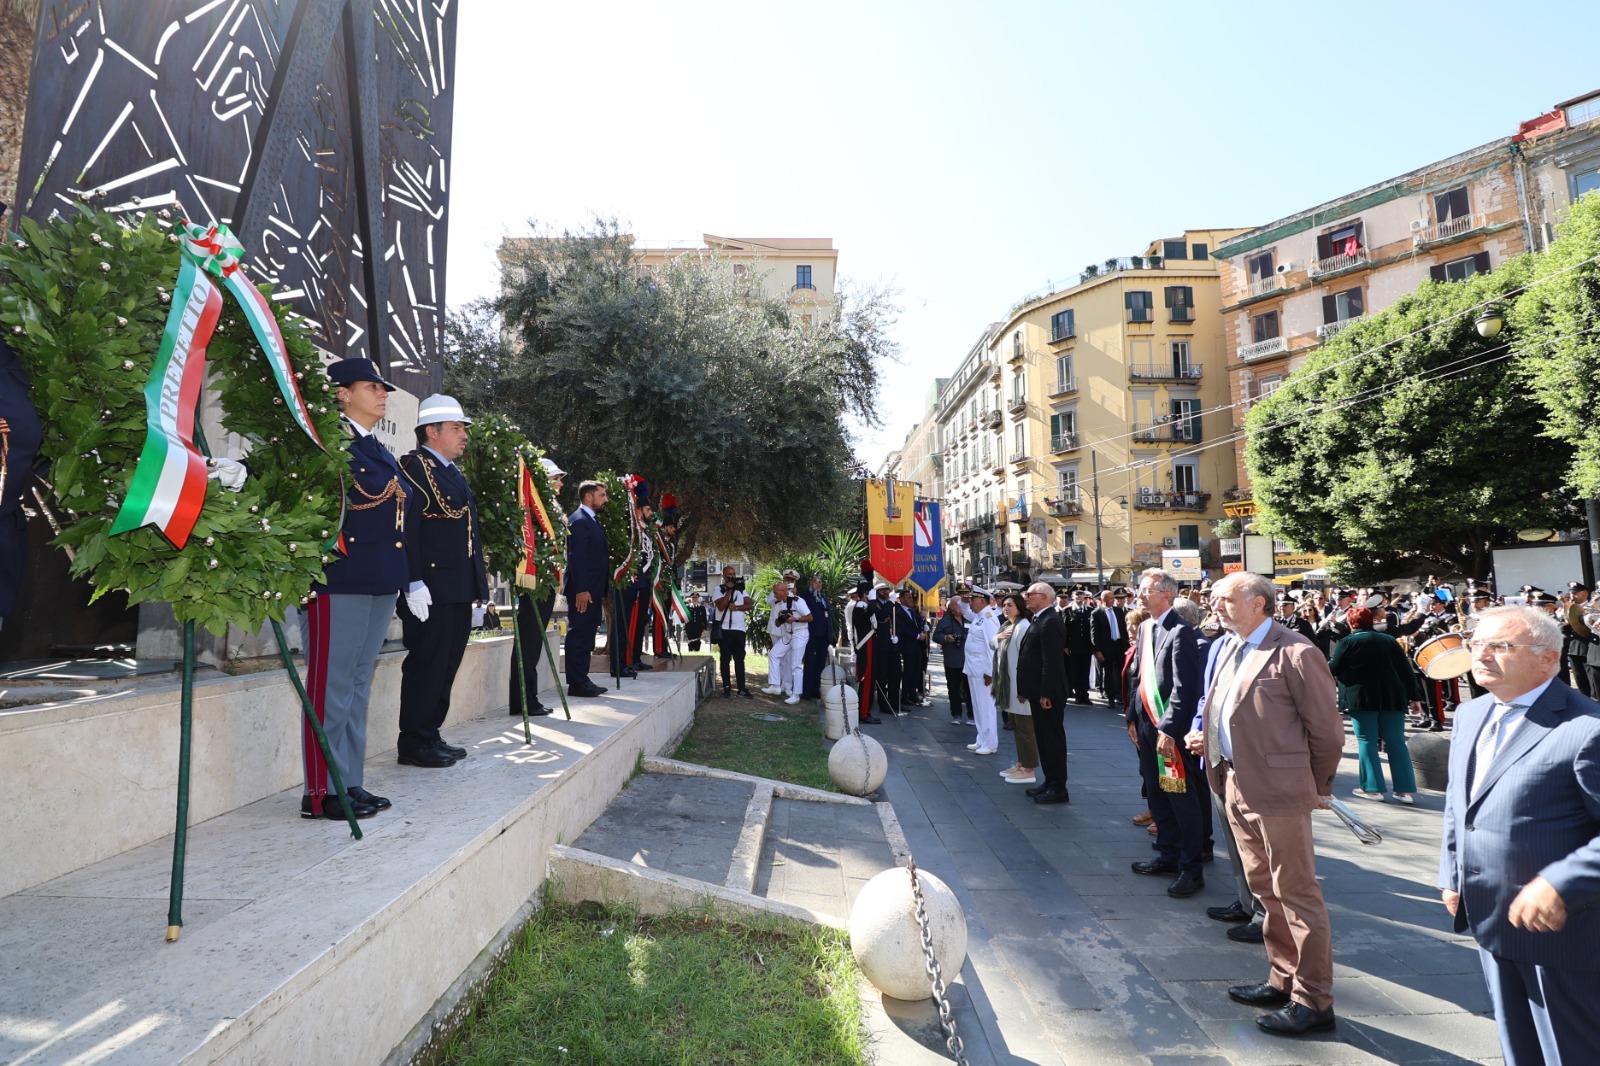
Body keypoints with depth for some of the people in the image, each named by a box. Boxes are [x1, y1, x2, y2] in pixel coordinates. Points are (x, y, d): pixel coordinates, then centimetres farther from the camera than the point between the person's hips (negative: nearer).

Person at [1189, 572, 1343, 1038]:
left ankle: (1313, 1000, 17)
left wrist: (1316, 788, 0)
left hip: (1277, 790, -8)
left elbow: (1328, 729, -9)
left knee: (1296, 894, 4)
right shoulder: (1229, 650, 12)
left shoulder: (1295, 653, -14)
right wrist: (1209, 739, 6)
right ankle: (1283, 980, 34)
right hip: (1236, 787, 8)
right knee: (1266, 890, 19)